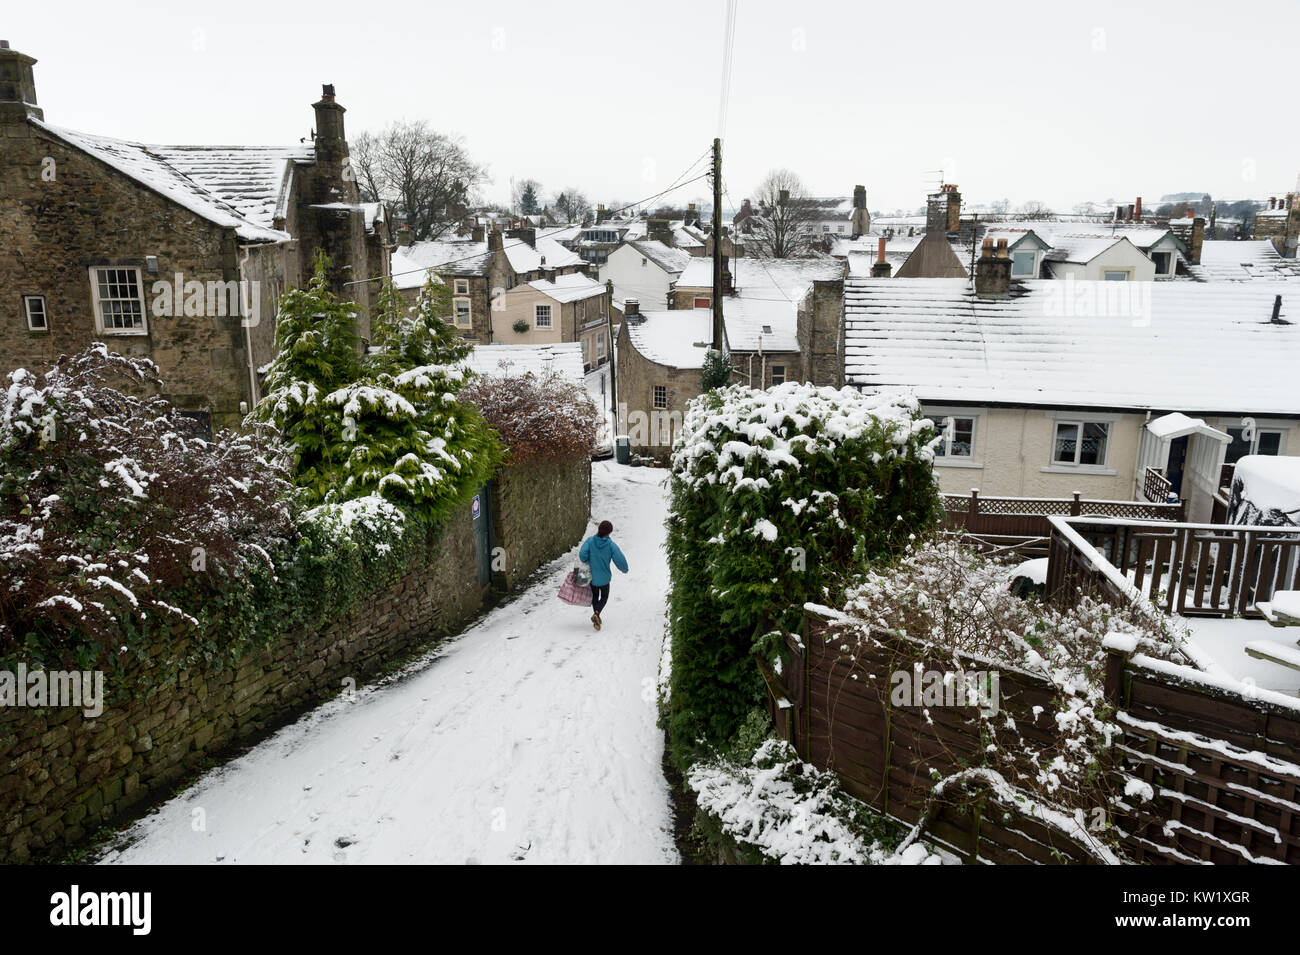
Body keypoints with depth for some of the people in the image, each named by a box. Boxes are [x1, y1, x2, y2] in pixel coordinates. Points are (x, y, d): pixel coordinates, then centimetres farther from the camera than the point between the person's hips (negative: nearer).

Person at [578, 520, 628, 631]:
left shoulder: (590, 541, -15)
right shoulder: (611, 545, -18)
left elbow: (582, 554, -27)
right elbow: (620, 560, -18)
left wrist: (587, 563, -6)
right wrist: (625, 569, 3)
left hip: (592, 576, 2)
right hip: (604, 577, -2)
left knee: (595, 596, 26)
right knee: (604, 597, 18)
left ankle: (596, 618, 29)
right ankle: (596, 614, -8)